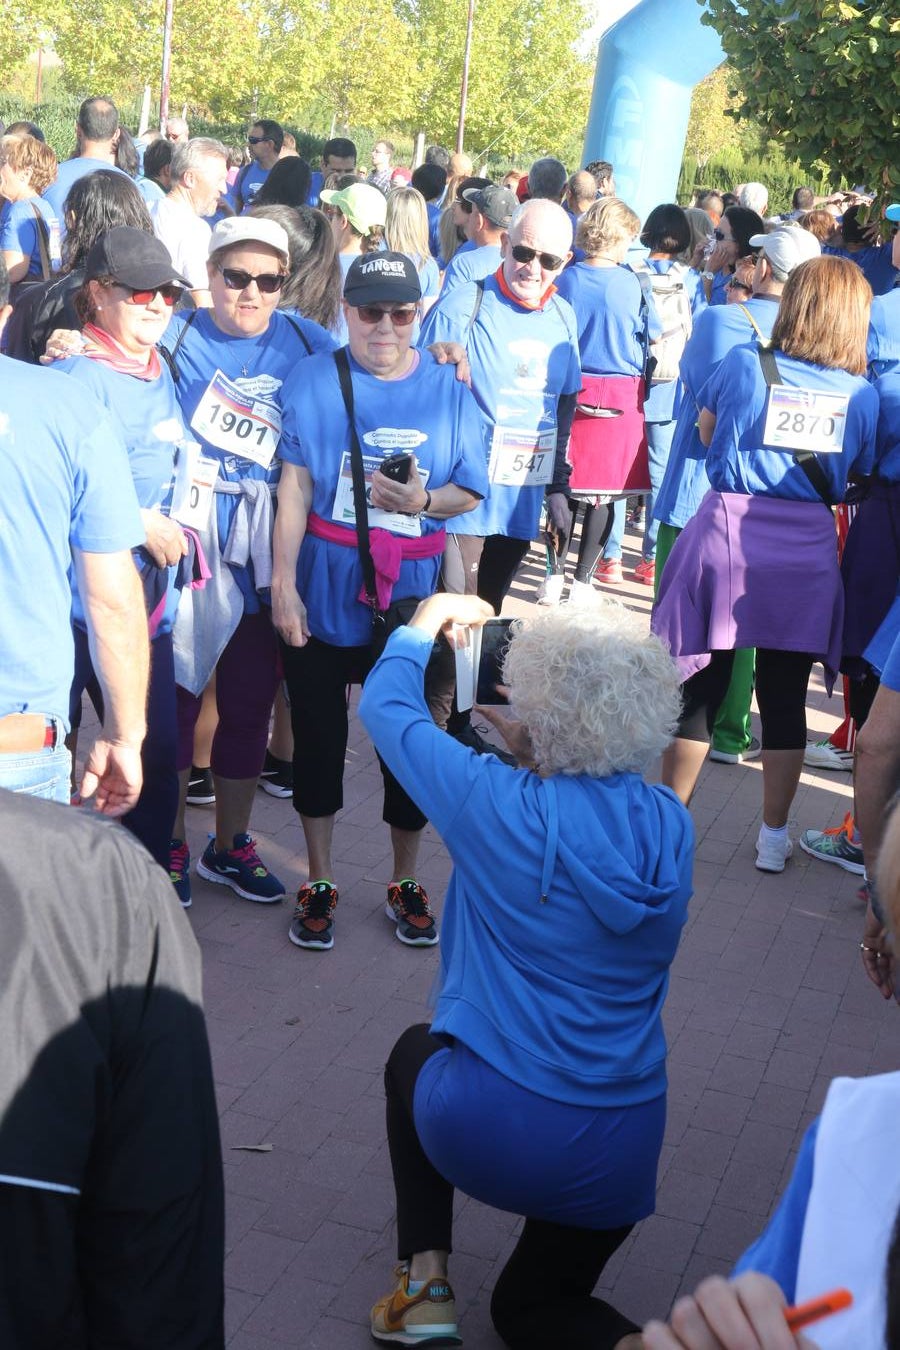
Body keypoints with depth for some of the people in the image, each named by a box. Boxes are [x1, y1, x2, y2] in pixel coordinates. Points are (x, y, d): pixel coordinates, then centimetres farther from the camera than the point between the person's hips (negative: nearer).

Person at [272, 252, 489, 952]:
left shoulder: (448, 388, 3)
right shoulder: (314, 381, -1)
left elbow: (472, 491, 5)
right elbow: (295, 488, -5)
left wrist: (425, 501, -16)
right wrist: (283, 584, -10)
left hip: (411, 602, 1)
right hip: (324, 597, -1)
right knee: (319, 736, 9)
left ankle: (406, 881, 27)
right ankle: (320, 882, 26)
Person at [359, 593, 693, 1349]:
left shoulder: (501, 807, -15)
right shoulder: (672, 827, -4)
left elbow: (387, 706, 2)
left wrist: (422, 630, 18)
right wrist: (526, 747, 16)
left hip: (487, 1134, -3)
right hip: (620, 1156, 4)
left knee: (414, 1053, 32)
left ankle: (425, 1283, 19)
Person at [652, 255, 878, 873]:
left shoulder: (745, 364, -4)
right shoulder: (863, 394, -1)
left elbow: (706, 429, 13)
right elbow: (859, 476, 10)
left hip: (727, 534, -1)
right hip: (807, 550, 1)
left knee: (700, 683, 9)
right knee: (785, 696, 10)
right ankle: (774, 836, 18)